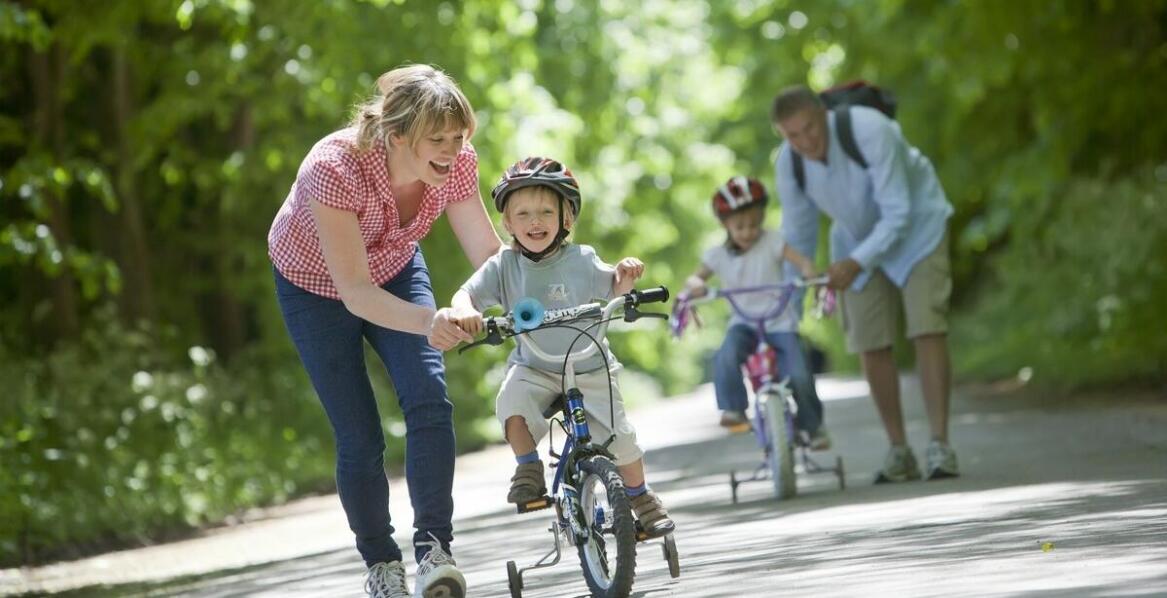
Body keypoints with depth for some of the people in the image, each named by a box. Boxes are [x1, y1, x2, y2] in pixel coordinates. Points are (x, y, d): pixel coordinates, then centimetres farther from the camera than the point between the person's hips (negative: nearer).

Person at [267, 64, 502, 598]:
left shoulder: (454, 163, -26)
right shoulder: (334, 169, -40)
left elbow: (488, 253, -16)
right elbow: (355, 293, -41)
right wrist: (427, 322, -58)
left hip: (393, 271, 3)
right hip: (316, 287, -3)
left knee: (429, 401, -20)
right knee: (360, 438, -4)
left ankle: (434, 548, -14)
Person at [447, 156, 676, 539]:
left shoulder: (580, 260, -9)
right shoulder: (503, 266, -8)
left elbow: (612, 289, -5)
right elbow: (466, 293, -13)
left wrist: (625, 274, -28)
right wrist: (464, 310, -37)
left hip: (589, 367, 0)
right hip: (533, 368, 0)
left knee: (618, 436, -5)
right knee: (512, 402, -31)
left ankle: (641, 498, 21)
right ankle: (529, 470, -11)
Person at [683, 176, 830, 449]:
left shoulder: (772, 242, -5)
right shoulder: (718, 255, 2)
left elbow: (803, 261, -13)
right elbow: (693, 277, 7)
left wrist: (810, 274, -37)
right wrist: (695, 285, -18)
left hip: (780, 323, -1)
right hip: (744, 324, 1)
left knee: (799, 375, -16)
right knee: (725, 358, -32)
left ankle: (814, 426, 10)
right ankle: (733, 410, -18)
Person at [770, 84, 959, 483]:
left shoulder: (870, 132, -34)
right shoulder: (788, 163, -19)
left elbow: (897, 214, -31)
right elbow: (797, 236, -4)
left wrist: (857, 263, -40)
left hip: (915, 225, -4)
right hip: (858, 237, 4)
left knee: (927, 329, -17)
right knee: (869, 345, -2)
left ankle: (940, 445, -18)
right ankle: (899, 451, 9)